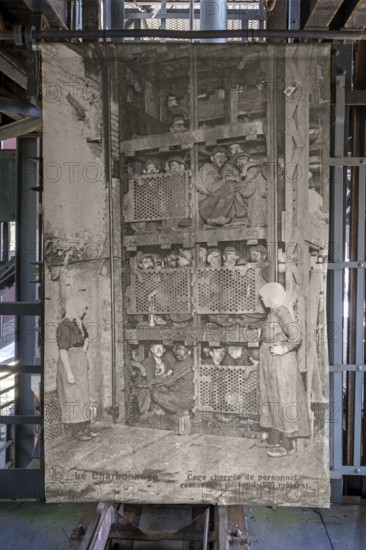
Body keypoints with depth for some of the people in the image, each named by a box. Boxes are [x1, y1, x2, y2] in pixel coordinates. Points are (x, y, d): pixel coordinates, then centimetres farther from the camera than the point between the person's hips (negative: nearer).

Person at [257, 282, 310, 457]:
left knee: (283, 399, -2)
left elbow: (295, 335, -28)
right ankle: (274, 438, 27)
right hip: (270, 363, 10)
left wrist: (283, 349, -19)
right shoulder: (273, 312, 11)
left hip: (280, 363, -10)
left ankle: (287, 445, 7)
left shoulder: (280, 311, -18)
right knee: (272, 398, 16)